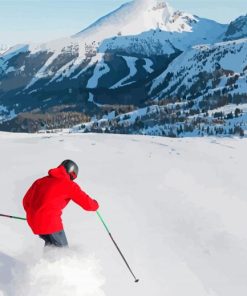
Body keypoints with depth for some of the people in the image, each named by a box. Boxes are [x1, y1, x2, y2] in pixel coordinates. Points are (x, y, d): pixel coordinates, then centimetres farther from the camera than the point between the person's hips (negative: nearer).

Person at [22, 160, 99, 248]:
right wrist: (95, 205, 21)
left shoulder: (42, 180, 17)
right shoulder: (69, 185, 0)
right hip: (50, 221, -6)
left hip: (33, 221, 7)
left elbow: (26, 201, 22)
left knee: (50, 243, 30)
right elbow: (87, 204, -2)